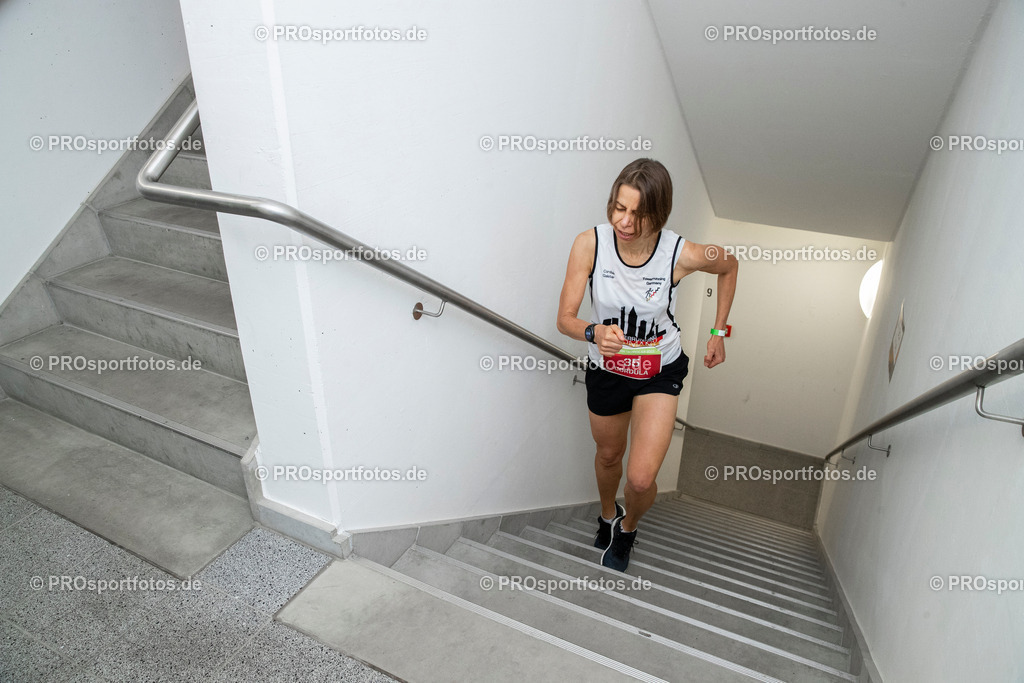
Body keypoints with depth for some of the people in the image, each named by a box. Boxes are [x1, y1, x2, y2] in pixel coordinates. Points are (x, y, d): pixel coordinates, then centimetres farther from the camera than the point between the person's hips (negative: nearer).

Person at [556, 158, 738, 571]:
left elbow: (730, 266, 0)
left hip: (660, 370, -1)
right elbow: (565, 319, -19)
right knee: (609, 455, 24)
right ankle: (608, 516, 58)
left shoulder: (682, 254, -24)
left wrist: (719, 332, 1)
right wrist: (594, 332, -41)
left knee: (641, 479, -11)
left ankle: (628, 528, 27)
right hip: (605, 370, 2)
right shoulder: (589, 244, -23)